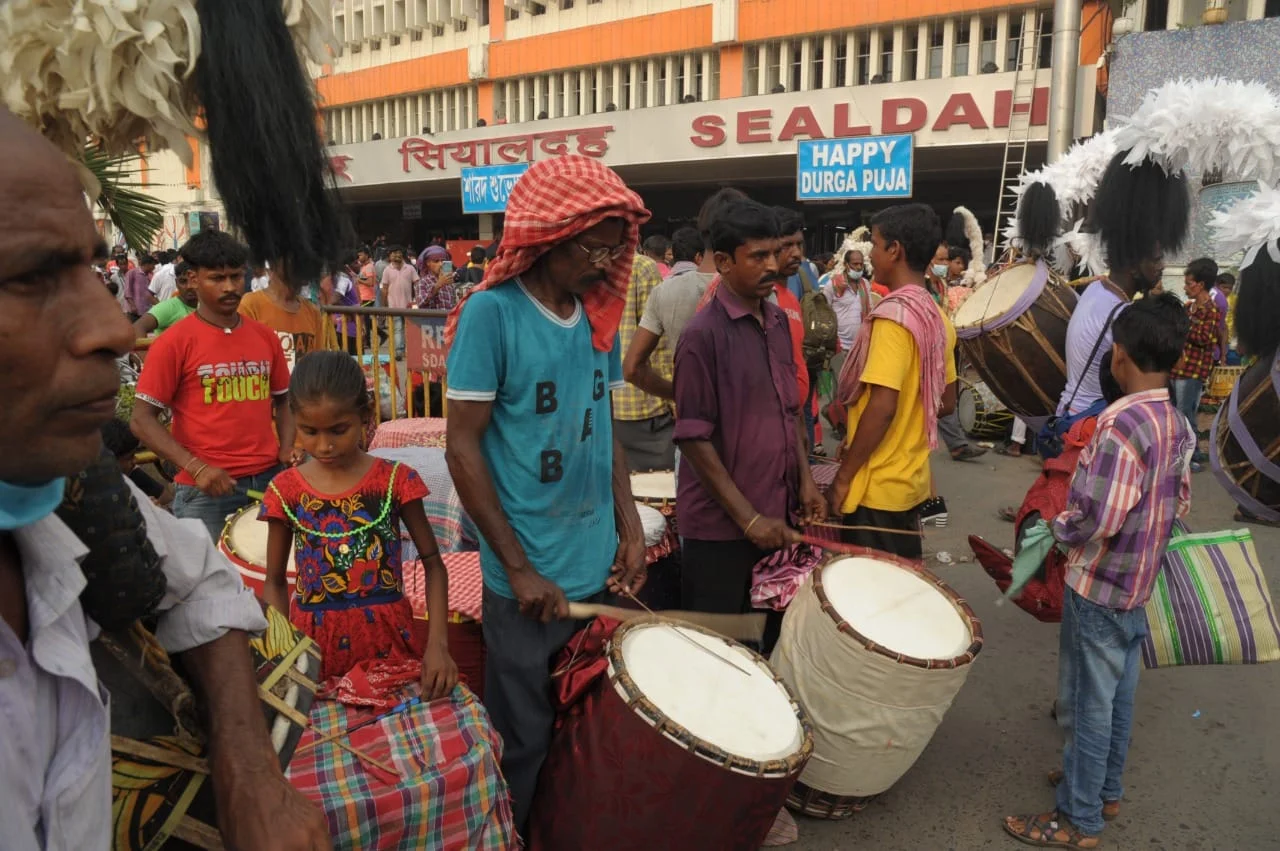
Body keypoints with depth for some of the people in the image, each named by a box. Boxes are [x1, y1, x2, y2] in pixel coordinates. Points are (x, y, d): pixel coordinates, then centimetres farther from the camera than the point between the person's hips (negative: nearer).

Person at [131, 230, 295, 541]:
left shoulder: (265, 337, 9)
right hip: (206, 490, -4)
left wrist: (286, 449, 2)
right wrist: (196, 468, -16)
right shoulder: (174, 342, -5)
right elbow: (142, 419, -6)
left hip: (270, 479, 4)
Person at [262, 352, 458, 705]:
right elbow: (274, 581, 7)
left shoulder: (395, 480, -7)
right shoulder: (286, 490, -2)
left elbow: (433, 563, 0)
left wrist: (437, 643, -12)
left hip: (387, 640, -1)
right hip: (313, 643, 1)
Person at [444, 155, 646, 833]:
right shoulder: (492, 312, -14)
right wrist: (519, 569, -14)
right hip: (531, 575, -6)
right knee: (525, 744, 12)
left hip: (600, 567, 6)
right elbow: (462, 447, -14)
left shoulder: (599, 314, 5)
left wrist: (630, 525, 2)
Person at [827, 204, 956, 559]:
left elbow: (882, 406, -25)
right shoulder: (938, 318, 8)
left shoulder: (893, 315, -18)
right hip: (912, 479, 9)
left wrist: (843, 476, -17)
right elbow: (947, 404, 15)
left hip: (877, 486, -9)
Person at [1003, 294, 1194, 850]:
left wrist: (1059, 528, -10)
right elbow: (1179, 505, 10)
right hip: (1141, 584, 8)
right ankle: (1105, 788, 39)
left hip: (1098, 586, -8)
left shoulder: (1121, 424, -26)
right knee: (1117, 695, 22)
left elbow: (1098, 520, -28)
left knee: (1088, 702, 5)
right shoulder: (1178, 425, 1)